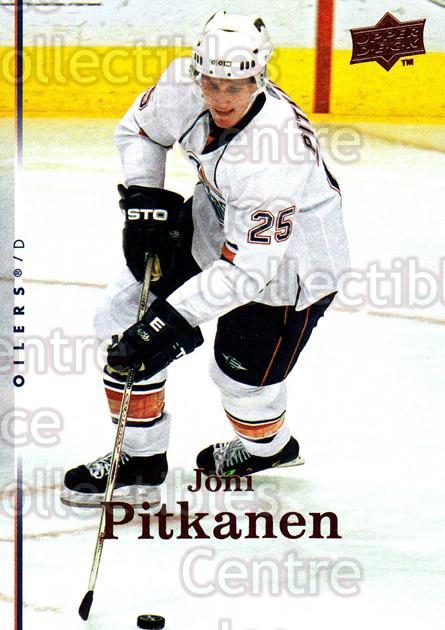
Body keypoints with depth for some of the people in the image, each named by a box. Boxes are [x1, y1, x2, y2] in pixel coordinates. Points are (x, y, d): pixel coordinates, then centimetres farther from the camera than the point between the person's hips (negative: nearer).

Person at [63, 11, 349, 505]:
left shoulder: (274, 155, -40)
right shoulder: (185, 83, -21)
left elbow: (248, 269, -37)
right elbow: (139, 127, 3)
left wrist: (172, 318, -39)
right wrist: (143, 198, -10)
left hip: (288, 260, -7)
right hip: (213, 223, 7)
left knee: (243, 371, -2)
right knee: (124, 318, 2)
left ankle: (268, 447, 36)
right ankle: (141, 457, 20)